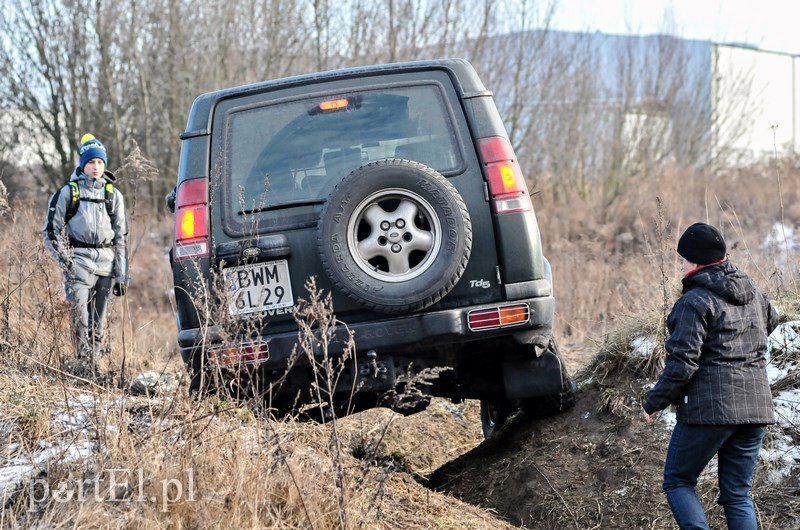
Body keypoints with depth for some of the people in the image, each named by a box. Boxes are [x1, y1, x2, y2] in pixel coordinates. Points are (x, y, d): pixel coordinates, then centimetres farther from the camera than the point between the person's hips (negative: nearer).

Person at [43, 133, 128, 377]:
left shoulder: (114, 195, 16)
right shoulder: (68, 192, 8)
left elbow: (121, 237, 16)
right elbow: (51, 230, 7)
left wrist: (121, 274, 9)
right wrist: (63, 258, -6)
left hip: (106, 261, 3)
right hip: (79, 259, -3)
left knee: (98, 320, 2)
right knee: (80, 311, -20)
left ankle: (91, 362, 6)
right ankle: (85, 361, -21)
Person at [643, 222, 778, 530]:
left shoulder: (695, 302, -12)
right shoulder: (754, 294, 11)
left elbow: (682, 363, -16)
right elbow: (770, 322, 33)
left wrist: (654, 402, -5)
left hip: (709, 409, -7)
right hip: (755, 407, 7)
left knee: (677, 481, 8)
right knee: (738, 494, 11)